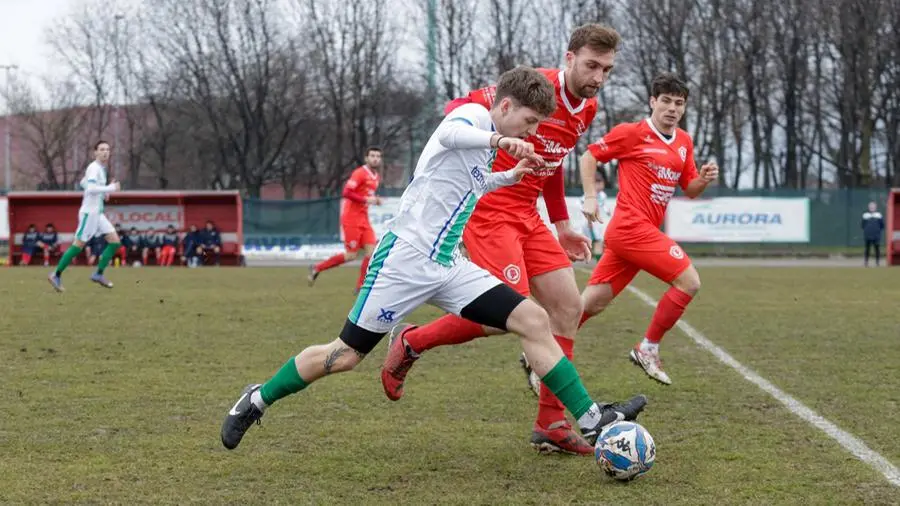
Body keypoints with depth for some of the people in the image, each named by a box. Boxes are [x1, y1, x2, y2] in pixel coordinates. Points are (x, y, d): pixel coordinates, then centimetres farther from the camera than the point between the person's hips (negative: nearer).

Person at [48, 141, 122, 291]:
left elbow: (83, 183, 28)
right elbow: (91, 188, -28)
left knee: (115, 241, 3)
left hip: (98, 213, 9)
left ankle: (98, 274, 7)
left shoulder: (101, 168, 14)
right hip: (89, 212, -9)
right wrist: (111, 188, -23)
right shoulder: (94, 168, -14)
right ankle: (57, 275, 0)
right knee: (78, 245, -8)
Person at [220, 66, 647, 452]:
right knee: (347, 354, 0)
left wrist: (510, 176, 26)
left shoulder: (485, 139, 15)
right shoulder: (475, 115, -10)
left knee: (533, 320, -5)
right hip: (405, 257, -8)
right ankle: (257, 400, 21)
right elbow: (449, 134, -38)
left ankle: (591, 420, -5)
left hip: (448, 269, 8)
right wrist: (499, 139, -53)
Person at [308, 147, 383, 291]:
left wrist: (375, 200, 6)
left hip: (363, 218, 8)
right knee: (352, 255, -7)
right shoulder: (360, 173, -14)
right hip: (351, 218, -8)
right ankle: (317, 268, 8)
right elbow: (346, 193, -21)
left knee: (371, 251, -5)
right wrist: (366, 200, -23)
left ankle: (361, 287, 2)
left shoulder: (377, 176, 13)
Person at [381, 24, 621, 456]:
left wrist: (561, 224, 20)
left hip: (527, 215, 9)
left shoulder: (587, 109, 9)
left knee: (568, 306, 2)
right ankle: (410, 343, 3)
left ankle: (551, 424, 8)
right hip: (490, 209, -9)